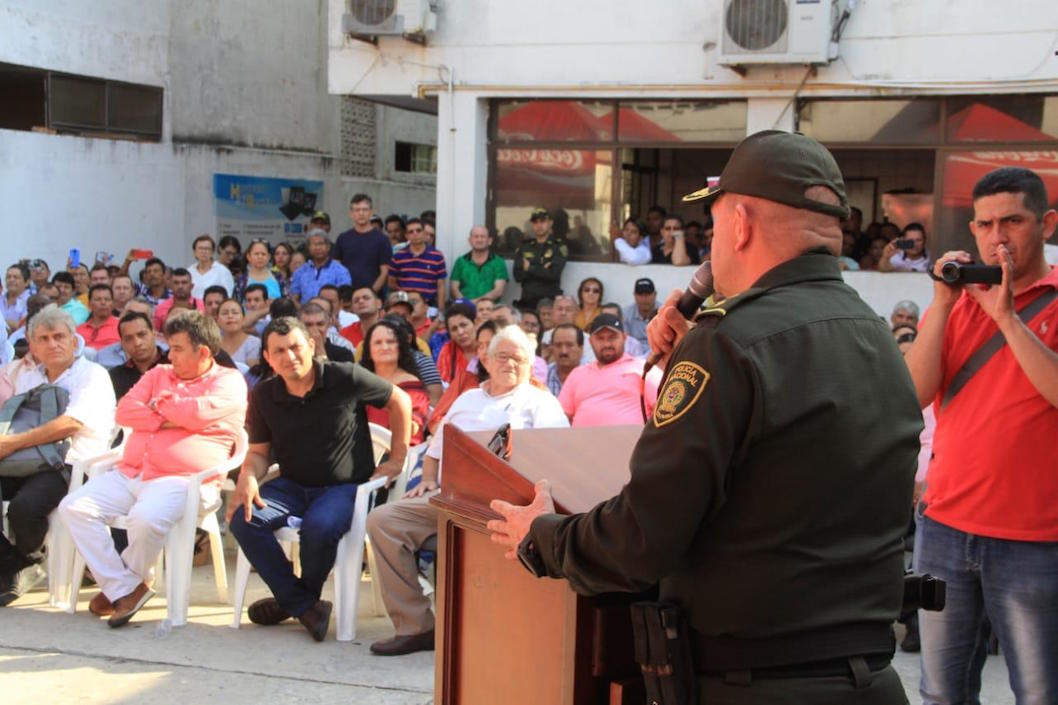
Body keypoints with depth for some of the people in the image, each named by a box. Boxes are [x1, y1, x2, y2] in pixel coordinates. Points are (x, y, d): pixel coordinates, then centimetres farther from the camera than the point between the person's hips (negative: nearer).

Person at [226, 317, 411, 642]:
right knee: (243, 518, -23)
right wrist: (247, 477, -14)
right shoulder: (263, 395, 2)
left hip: (345, 487, -4)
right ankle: (305, 607, -15)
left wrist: (397, 459, 1)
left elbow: (399, 401, 2)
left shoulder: (345, 378, -10)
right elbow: (259, 452, 10)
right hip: (292, 485, 4)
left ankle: (293, 599, -3)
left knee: (319, 526, -36)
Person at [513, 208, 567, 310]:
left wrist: (530, 269, -3)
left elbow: (554, 274, -10)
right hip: (527, 300, 3)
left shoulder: (559, 247, 4)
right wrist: (543, 270, -9)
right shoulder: (523, 247, 13)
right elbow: (517, 275, 2)